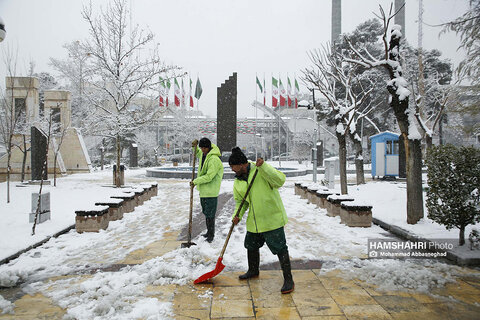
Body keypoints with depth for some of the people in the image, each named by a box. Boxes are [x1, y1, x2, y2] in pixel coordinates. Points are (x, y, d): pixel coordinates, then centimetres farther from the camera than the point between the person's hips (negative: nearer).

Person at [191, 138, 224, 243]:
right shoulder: (203, 154, 7)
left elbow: (209, 176, -25)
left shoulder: (214, 159, -21)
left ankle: (211, 235, 9)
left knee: (210, 214, -3)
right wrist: (194, 146, 12)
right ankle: (209, 233, 32)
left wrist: (196, 181, -18)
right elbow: (198, 153, 33)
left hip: (210, 191, -10)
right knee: (206, 213, 19)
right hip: (203, 190, 10)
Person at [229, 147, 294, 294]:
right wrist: (238, 215, -5)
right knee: (251, 246, 21)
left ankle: (288, 280, 9)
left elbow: (280, 180, -26)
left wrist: (263, 166, -34)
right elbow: (240, 201, 13)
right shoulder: (237, 182, 6)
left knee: (280, 249, -4)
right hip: (254, 221, 7)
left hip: (272, 218, -7)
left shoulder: (261, 171, -14)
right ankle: (253, 271, 45)